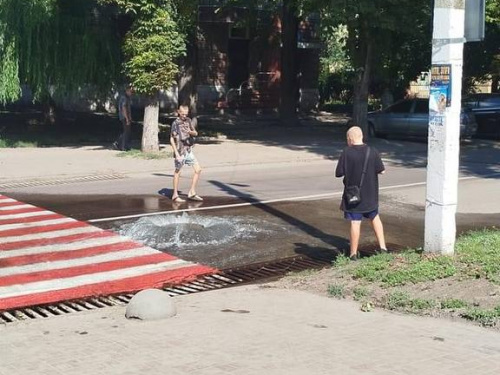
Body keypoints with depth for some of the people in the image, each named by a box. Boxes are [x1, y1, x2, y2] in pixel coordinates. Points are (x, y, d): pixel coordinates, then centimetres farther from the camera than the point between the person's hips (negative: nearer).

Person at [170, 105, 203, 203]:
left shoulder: (189, 121, 8)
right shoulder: (175, 123, -9)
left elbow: (196, 133, 4)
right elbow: (172, 140, -10)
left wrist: (191, 132, -20)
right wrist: (176, 154, -16)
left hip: (189, 150, 6)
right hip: (180, 151, -6)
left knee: (198, 169, 3)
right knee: (178, 172, 3)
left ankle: (192, 193, 10)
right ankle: (175, 195, 13)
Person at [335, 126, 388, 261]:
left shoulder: (346, 153, -14)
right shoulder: (373, 152, -7)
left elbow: (338, 173, -11)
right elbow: (381, 170, -4)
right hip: (370, 194, 3)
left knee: (355, 223, 2)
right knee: (375, 218, 22)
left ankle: (353, 253, 9)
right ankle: (382, 246, 20)